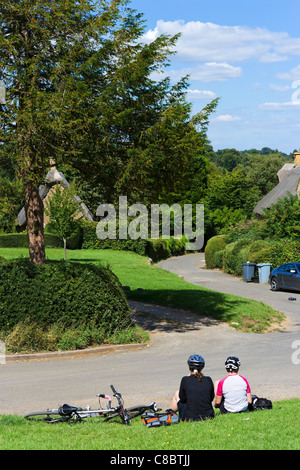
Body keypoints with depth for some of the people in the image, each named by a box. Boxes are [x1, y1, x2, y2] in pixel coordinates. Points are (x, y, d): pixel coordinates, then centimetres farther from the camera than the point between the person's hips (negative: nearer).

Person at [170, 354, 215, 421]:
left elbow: (182, 400, 2)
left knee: (177, 393, 24)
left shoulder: (185, 380, -11)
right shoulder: (208, 380, -4)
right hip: (208, 416, 2)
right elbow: (211, 398, 8)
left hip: (189, 418, -2)